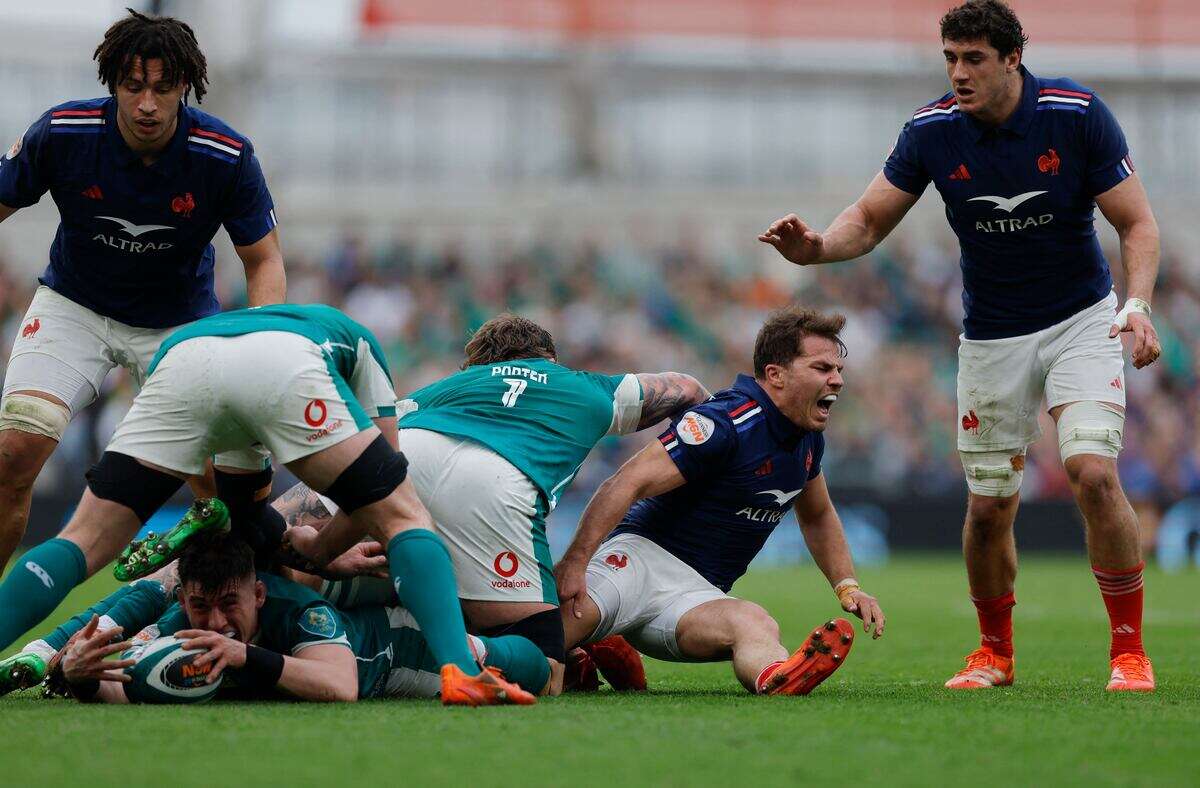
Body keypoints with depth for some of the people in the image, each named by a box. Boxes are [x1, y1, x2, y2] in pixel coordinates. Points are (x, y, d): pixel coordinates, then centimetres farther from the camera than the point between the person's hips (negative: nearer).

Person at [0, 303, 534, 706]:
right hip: (284, 360, -3)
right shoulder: (354, 340, 43)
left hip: (179, 359, 3)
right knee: (401, 515, 7)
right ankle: (459, 669, -13)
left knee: (85, 541, 8)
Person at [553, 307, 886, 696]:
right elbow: (627, 484, -22)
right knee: (575, 610, -41)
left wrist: (847, 587, 23)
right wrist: (574, 563, -32)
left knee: (757, 626, -35)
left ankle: (776, 678, -64)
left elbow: (817, 516, 35)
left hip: (699, 592, 4)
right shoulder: (727, 422, -16)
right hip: (641, 552, -4)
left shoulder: (808, 438, 13)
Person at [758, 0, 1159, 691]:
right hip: (992, 339, 2)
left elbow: (1137, 223, -11)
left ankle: (1130, 649, -8)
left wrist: (1138, 304, -27)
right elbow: (869, 221, -3)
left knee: (1094, 473, -20)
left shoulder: (1077, 113, -16)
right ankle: (995, 652, 25)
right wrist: (817, 247, -25)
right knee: (989, 505, 2)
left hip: (1081, 320, -2)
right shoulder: (933, 129, -10)